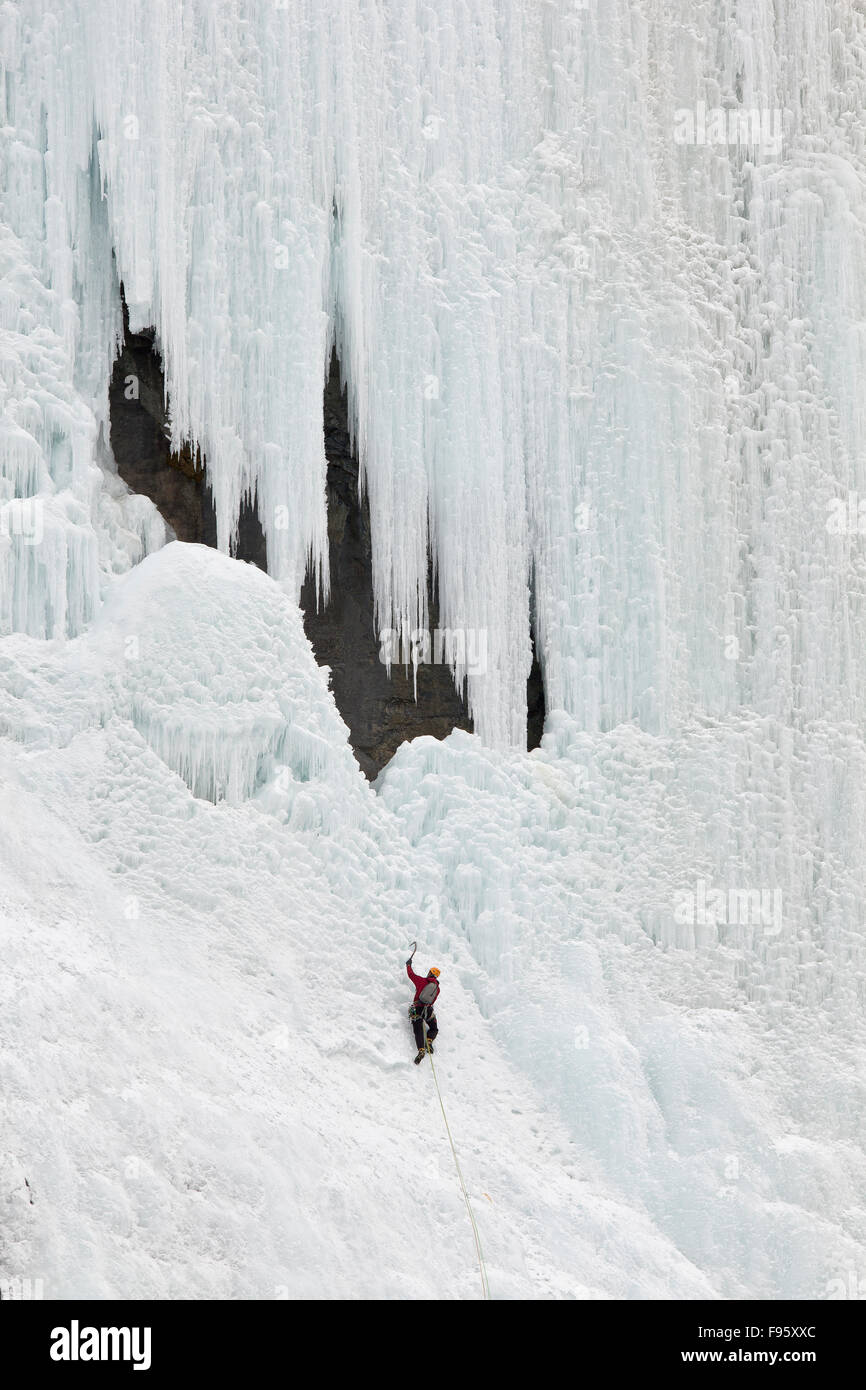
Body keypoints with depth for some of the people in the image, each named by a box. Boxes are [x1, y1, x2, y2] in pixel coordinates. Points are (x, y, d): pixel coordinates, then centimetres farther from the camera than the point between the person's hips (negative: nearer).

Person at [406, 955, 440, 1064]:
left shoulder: (422, 981, 1)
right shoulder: (437, 988, 11)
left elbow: (411, 974, 12)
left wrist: (409, 965, 30)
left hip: (417, 1009, -2)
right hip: (428, 1010, 2)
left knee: (418, 1031, -7)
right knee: (434, 1029, 23)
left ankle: (421, 1050, -29)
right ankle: (429, 1041, -5)